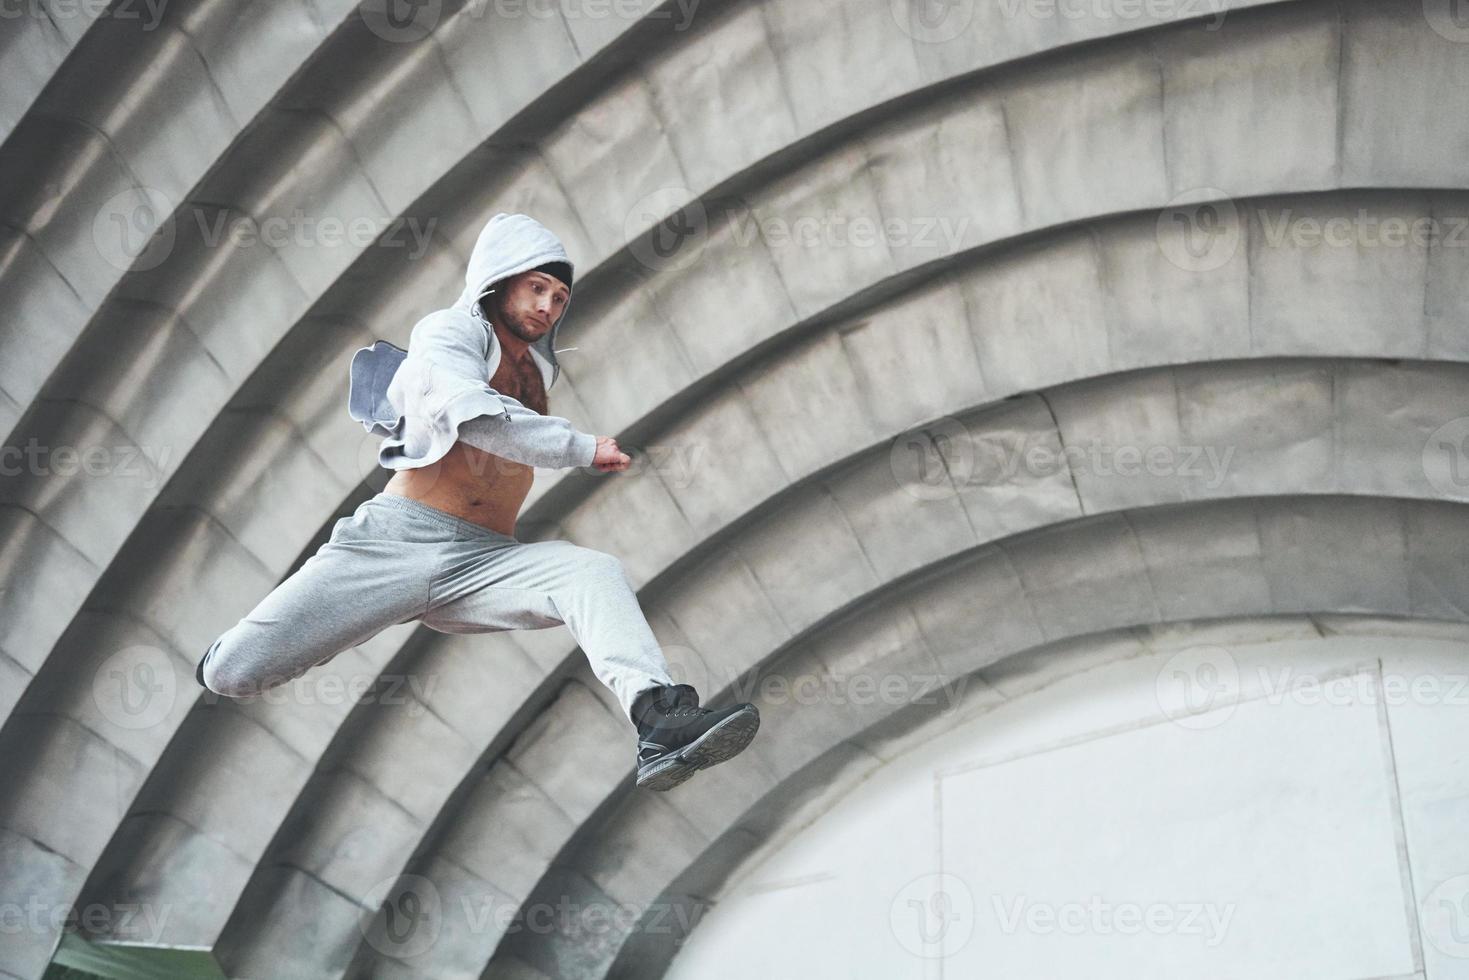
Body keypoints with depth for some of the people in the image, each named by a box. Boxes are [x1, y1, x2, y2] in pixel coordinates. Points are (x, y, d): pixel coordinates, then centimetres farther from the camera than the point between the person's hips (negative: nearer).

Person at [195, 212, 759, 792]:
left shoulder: (538, 371, 25)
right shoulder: (449, 331, 3)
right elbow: (469, 412, -20)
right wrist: (583, 448, -17)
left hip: (484, 562, 5)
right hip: (394, 541, -4)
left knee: (598, 574, -26)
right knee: (229, 672, -14)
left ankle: (660, 722, -52)